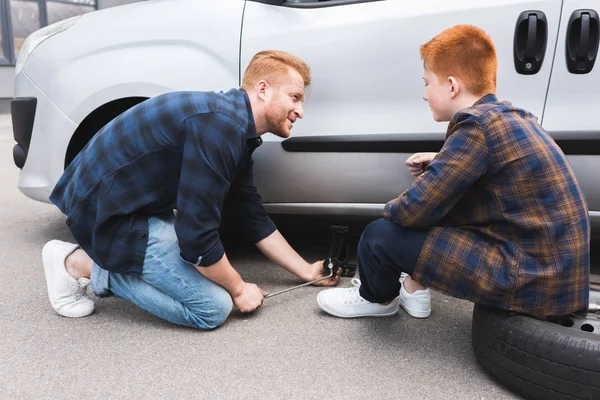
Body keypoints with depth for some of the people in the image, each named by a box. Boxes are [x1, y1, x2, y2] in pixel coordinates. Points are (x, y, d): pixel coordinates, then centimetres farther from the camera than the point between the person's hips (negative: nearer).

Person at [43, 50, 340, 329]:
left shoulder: (238, 133, 7)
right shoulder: (220, 125, -25)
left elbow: (253, 219, 13)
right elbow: (197, 236, -25)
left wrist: (307, 271, 15)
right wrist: (238, 289, -8)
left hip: (133, 201, 10)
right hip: (107, 211, -10)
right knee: (213, 307, -9)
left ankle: (106, 255, 13)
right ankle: (81, 264, -2)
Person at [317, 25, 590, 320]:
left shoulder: (477, 125, -19)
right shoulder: (512, 116, 9)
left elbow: (413, 210, -20)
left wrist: (390, 209, 3)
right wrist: (439, 164, 8)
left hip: (530, 279, -9)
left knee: (380, 235, -9)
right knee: (437, 200, 21)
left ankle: (378, 298, 23)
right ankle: (414, 289, 31)